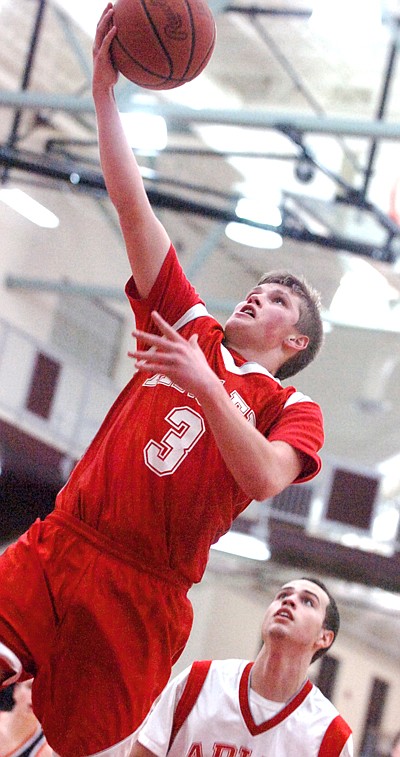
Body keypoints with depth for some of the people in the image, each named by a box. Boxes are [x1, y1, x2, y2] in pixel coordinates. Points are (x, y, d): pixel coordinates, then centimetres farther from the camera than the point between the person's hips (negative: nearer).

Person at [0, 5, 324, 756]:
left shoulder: (292, 409, 10)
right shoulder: (190, 327, 19)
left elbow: (264, 479, -13)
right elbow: (133, 208, 14)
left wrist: (205, 387, -21)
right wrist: (104, 89, 10)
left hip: (139, 594, -2)